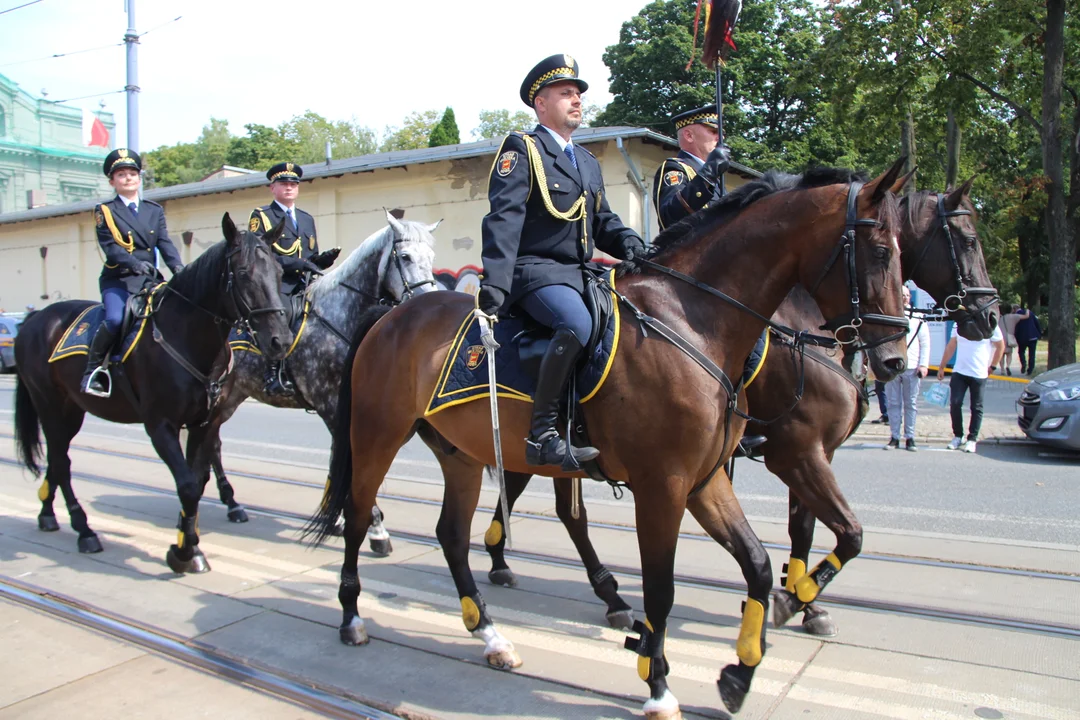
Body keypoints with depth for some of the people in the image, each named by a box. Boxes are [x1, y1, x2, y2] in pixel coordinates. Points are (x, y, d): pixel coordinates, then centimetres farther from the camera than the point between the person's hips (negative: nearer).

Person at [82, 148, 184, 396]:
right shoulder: (105, 211, 6)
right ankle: (92, 370, -11)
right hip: (118, 280, -4)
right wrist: (135, 263, -26)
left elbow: (165, 243, 4)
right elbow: (110, 247, -7)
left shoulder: (155, 210, 17)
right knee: (115, 319, -27)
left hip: (150, 280, 4)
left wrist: (177, 267, -16)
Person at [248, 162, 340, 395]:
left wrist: (324, 259, 2)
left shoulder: (307, 219, 25)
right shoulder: (261, 216, 7)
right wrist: (294, 263, -18)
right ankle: (274, 374, -34)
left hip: (303, 288, 6)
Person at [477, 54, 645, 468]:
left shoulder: (588, 163, 25)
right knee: (578, 325, -34)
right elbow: (503, 220, -11)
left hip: (579, 273, 8)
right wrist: (494, 285, -23)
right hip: (535, 270, -8)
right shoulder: (521, 150, 1)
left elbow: (602, 221, 23)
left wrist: (628, 243, -1)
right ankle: (542, 434, -28)